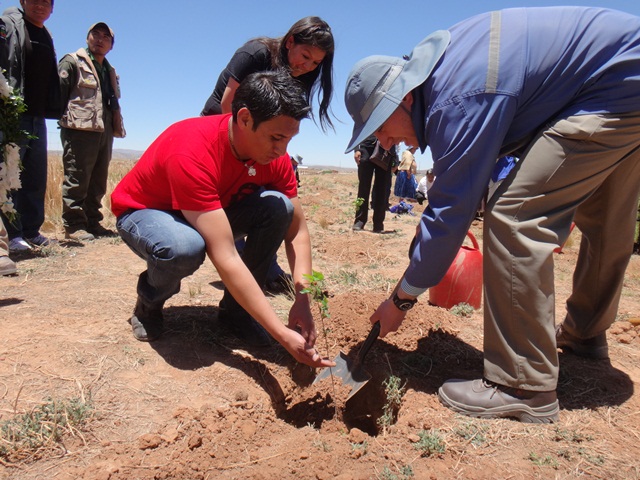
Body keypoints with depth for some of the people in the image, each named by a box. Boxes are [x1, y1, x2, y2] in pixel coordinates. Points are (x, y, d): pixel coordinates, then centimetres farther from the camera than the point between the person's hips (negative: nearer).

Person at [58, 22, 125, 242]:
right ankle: (73, 225, -2)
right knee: (77, 179, -7)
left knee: (98, 181, 9)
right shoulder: (72, 62, 4)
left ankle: (92, 222, 17)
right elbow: (59, 91, -6)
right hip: (79, 130, -7)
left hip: (104, 131, 7)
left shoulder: (109, 71, 25)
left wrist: (115, 126, 12)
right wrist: (65, 118, -15)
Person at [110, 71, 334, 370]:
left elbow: (297, 229, -12)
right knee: (184, 247, -41)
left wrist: (302, 300, -27)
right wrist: (282, 334, -42)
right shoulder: (190, 153, -37)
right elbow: (226, 258, -42)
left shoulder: (274, 154, -18)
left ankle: (235, 310, -7)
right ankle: (148, 305, -3)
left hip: (213, 214, 5)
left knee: (279, 206, -22)